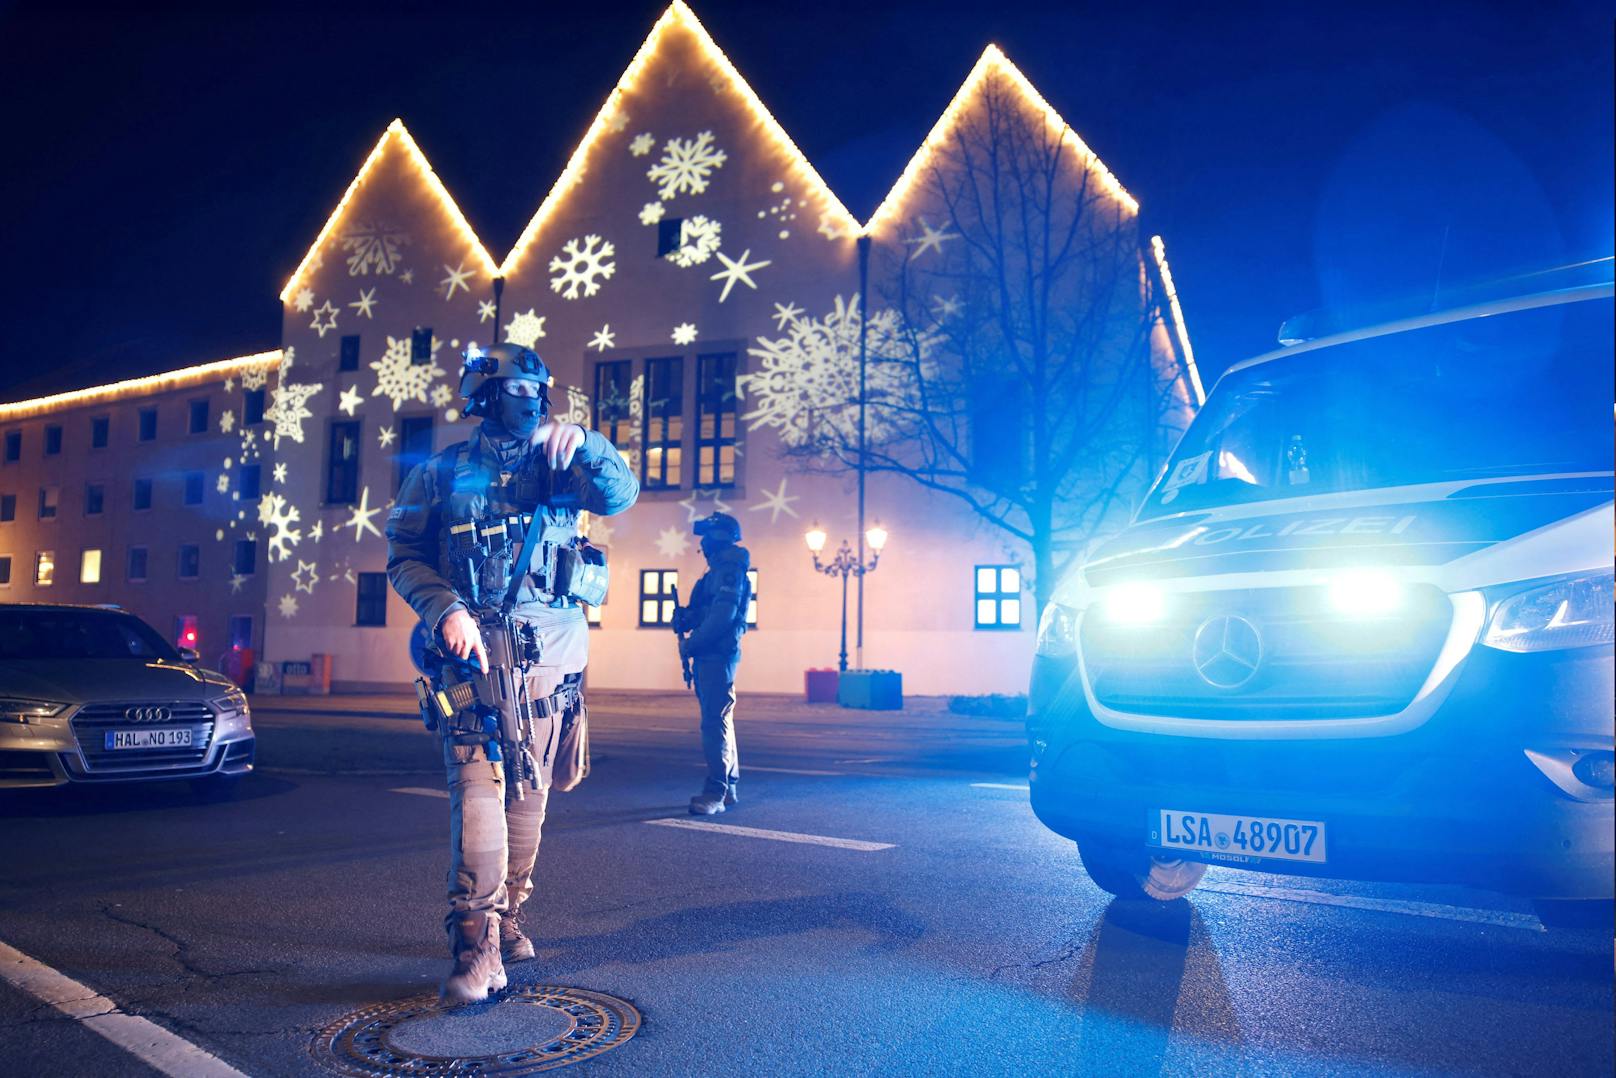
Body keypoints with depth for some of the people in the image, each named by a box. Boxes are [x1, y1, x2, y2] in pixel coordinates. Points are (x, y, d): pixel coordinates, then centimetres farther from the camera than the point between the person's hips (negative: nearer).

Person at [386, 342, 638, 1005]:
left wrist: (584, 442, -19)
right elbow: (404, 558, 3)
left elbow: (619, 495, -3)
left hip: (551, 651, 3)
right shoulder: (441, 473, 9)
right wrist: (447, 612, -13)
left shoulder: (557, 466, 14)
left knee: (528, 787, 7)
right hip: (474, 646, -3)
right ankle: (477, 944, -16)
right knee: (478, 780, -15)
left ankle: (507, 918, 21)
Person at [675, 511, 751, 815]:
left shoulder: (729, 570, -12)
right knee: (720, 722, 14)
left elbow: (722, 615, -23)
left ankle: (715, 793, -12)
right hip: (710, 656, 11)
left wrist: (690, 643, -17)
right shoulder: (720, 570, 20)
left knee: (715, 723, -12)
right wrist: (686, 622, 4)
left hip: (717, 655, -11)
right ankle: (728, 789, 21)